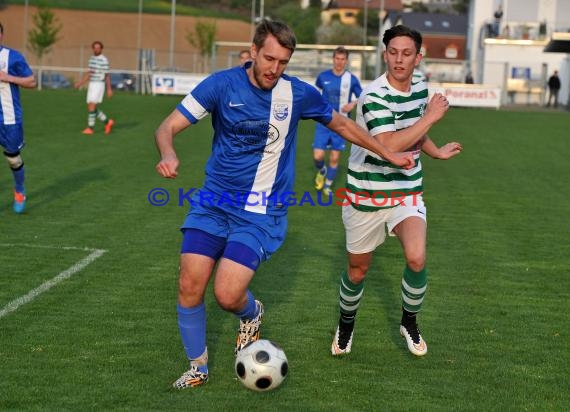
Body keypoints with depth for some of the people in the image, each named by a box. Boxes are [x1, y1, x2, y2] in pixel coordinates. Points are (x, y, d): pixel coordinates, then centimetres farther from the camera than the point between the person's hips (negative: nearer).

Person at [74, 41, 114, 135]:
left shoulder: (104, 60, -11)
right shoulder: (92, 58, 13)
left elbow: (107, 76, -10)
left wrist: (109, 89, -12)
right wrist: (80, 83, 16)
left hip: (99, 85, -8)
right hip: (91, 85, 8)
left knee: (92, 106, -13)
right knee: (91, 107, 8)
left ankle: (90, 128, -7)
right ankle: (107, 122, 21)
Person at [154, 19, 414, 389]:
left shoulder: (299, 94, -5)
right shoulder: (222, 85, -8)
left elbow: (342, 124, 14)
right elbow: (168, 128, -9)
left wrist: (390, 155, 18)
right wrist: (168, 155, -31)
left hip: (261, 214, -1)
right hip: (212, 203, 2)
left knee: (227, 295, -17)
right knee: (189, 287, -7)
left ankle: (252, 314, 21)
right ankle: (198, 367, 17)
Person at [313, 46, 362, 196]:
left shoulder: (352, 79, -5)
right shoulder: (323, 76, -1)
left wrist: (353, 104, -14)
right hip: (323, 122, 0)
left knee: (334, 158, 3)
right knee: (318, 156, -8)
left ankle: (327, 185, 24)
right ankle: (321, 170, 27)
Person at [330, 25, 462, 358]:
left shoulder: (420, 89, 1)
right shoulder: (374, 96, -21)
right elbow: (390, 145, -34)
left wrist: (437, 152, 29)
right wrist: (431, 117, -28)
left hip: (407, 193, 4)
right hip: (367, 196, -3)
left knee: (417, 258, -21)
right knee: (358, 269, 11)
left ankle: (410, 322, 6)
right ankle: (346, 326, 41)